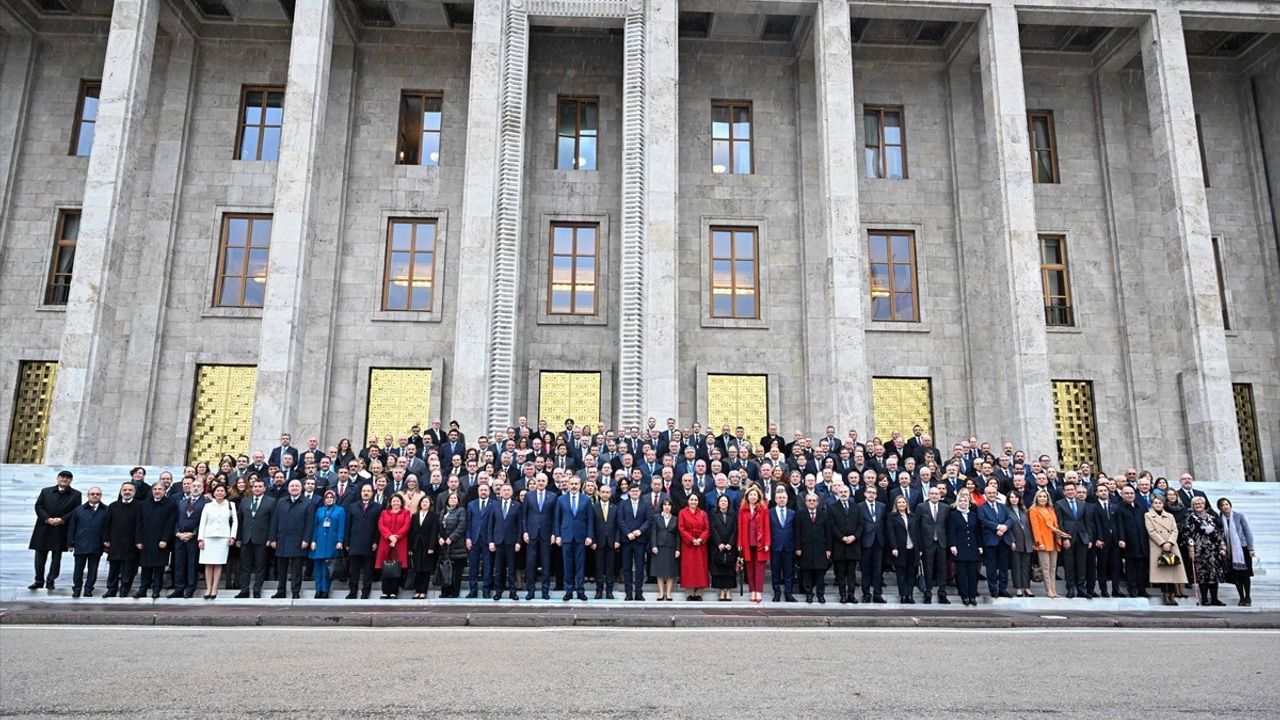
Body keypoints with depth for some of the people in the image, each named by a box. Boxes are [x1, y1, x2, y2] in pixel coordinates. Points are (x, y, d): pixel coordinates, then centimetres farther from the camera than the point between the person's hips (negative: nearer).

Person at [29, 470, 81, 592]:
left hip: (61, 530, -2)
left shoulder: (76, 494, 6)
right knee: (40, 555, 5)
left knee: (56, 555, 0)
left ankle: (50, 580, 8)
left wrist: (62, 519, -15)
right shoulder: (46, 491, 12)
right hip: (43, 529, 2)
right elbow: (38, 506, 3)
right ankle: (39, 580, 15)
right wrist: (47, 519, -11)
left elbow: (76, 511, -2)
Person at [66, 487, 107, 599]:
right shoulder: (78, 510, 7)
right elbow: (71, 528, 7)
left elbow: (107, 528, 1)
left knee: (93, 570, 6)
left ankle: (88, 590, 17)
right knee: (79, 569, 8)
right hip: (80, 546, 1)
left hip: (96, 547, -1)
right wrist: (70, 543, 2)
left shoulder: (106, 511, 1)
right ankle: (76, 589, 21)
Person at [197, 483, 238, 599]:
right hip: (208, 537, 1)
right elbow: (202, 522, 6)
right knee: (208, 564, -1)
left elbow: (235, 521, 6)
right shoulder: (208, 506, 10)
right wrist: (200, 538, -2)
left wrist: (232, 536, -2)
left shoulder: (230, 505, 8)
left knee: (218, 564, -2)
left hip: (223, 537, -1)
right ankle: (208, 588, 4)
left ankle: (214, 589, 1)